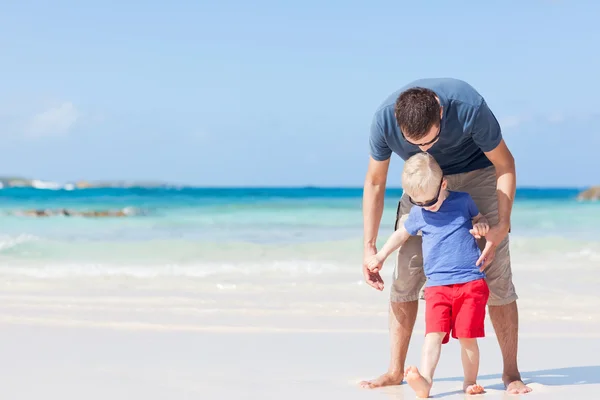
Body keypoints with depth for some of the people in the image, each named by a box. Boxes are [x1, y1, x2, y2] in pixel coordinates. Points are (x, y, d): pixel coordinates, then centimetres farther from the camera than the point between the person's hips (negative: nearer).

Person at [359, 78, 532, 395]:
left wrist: (502, 226, -27)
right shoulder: (385, 119, -29)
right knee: (406, 270, -7)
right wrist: (369, 247, -11)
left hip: (477, 175, -2)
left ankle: (511, 372, -1)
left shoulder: (469, 107, -37)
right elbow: (375, 182, -12)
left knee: (496, 272, -10)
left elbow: (505, 164, -20)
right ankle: (395, 370, 4)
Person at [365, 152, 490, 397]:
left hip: (471, 282, -1)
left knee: (467, 336, -3)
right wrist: (381, 256, 26)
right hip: (437, 285, 1)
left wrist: (482, 226, -4)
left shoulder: (463, 201, 3)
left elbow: (480, 218, 19)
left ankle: (470, 382, 12)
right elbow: (402, 233, 26)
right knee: (434, 333, -15)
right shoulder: (418, 214, 9)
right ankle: (424, 381, -27)